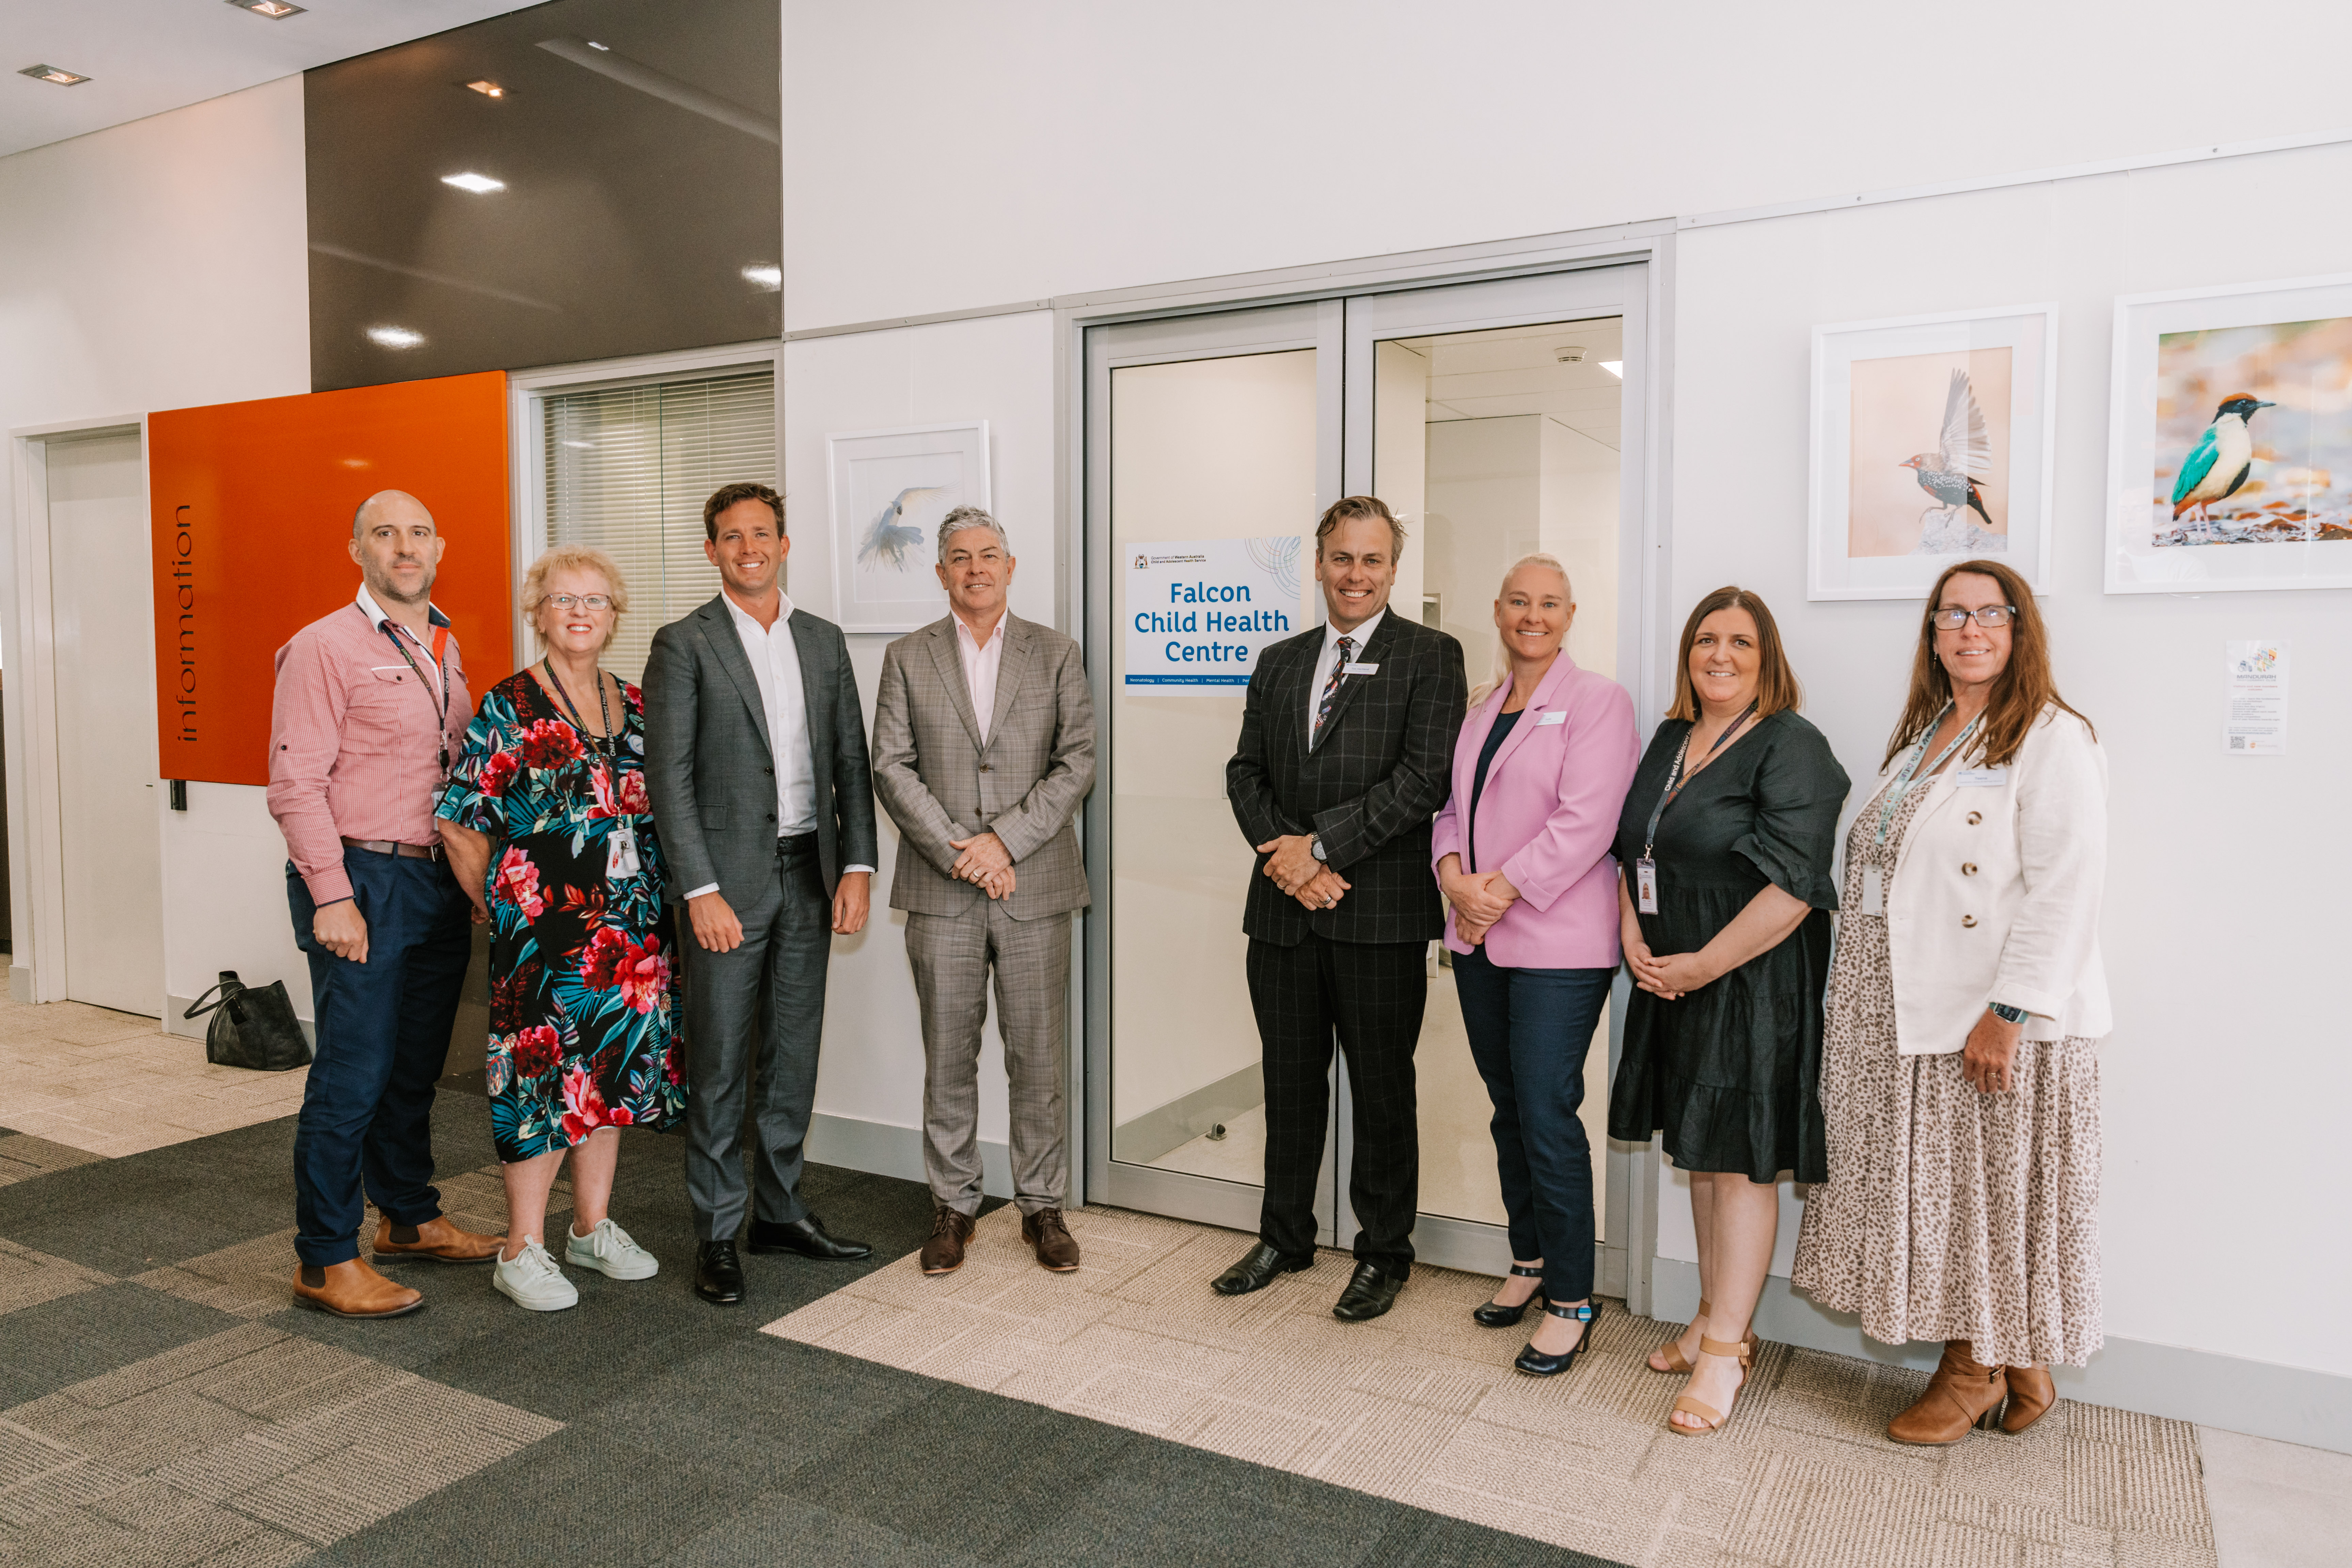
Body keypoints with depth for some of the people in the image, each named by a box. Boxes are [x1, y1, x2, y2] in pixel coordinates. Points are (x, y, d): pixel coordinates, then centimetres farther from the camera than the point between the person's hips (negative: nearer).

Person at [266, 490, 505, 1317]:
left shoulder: (445, 649, 15)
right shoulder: (326, 647, -7)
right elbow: (296, 784, -12)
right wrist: (332, 897, -17)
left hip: (441, 881, 7)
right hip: (364, 882, -7)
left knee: (417, 1066, 16)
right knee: (354, 1074, -4)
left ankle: (410, 1218, 31)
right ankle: (325, 1261, 8)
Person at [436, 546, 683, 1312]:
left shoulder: (634, 703, 10)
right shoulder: (509, 707, -5)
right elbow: (460, 820, -5)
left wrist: (654, 906, 11)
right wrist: (499, 906, 0)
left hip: (632, 923, 6)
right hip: (542, 919, -5)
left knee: (613, 1063, 12)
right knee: (542, 1071, -2)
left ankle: (593, 1226, 27)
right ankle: (523, 1251, 11)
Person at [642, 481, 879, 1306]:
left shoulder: (825, 642, 10)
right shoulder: (683, 645, -3)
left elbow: (851, 763, 9)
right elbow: (669, 777, -8)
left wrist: (856, 867, 0)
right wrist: (700, 890, -14)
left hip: (809, 874, 5)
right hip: (728, 877, -4)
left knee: (793, 1053, 13)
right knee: (719, 1062, 3)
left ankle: (781, 1209, 27)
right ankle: (716, 1233, 15)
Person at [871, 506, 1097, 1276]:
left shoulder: (1057, 655, 6)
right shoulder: (907, 658, 7)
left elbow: (1078, 763, -1)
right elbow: (891, 768, 0)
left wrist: (1004, 839, -12)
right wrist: (957, 852, -11)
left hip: (1036, 886, 0)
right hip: (941, 892, 1)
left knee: (1038, 1055, 5)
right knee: (948, 1056, 7)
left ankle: (1042, 1206, 20)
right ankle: (953, 1205, 22)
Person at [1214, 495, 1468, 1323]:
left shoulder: (1430, 656, -3)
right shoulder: (1278, 662, 14)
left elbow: (1426, 777, -13)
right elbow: (1246, 772, 10)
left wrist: (1320, 844, -15)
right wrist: (1283, 853, -8)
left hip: (1382, 912, -4)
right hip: (1284, 910, 5)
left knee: (1383, 1089, 8)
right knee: (1291, 1079, 16)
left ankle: (1383, 1253, 24)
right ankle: (1285, 1237, 32)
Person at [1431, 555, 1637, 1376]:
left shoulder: (1598, 701, -5)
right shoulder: (1481, 707, 16)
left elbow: (1585, 821, -15)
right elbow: (1451, 800, 15)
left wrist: (1502, 891, -17)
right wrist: (1453, 872, -4)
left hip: (1559, 942, -6)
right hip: (1478, 939, 7)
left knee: (1548, 1114, -5)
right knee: (1508, 1109, 13)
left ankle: (1571, 1298, 8)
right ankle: (1529, 1261, 29)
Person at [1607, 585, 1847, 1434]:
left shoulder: (1793, 748, -11)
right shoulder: (1670, 739, 12)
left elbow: (1792, 885, -19)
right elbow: (1633, 851, 15)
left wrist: (1702, 965, -18)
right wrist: (1634, 936, 0)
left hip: (1752, 982, -7)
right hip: (1670, 977, 7)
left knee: (1740, 1157, -1)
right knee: (1700, 1150, 15)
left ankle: (1724, 1349, 9)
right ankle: (1715, 1317, 29)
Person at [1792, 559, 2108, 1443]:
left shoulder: (2053, 739, -10)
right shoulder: (1920, 735, 16)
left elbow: (2062, 889, -18)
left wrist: (2011, 1012, -22)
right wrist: (1857, 995, 14)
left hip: (1987, 1018, -8)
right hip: (1901, 1010, 8)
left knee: (1985, 1188, 4)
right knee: (1926, 1183, 13)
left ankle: (1981, 1369, 21)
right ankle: (1994, 1361, 27)